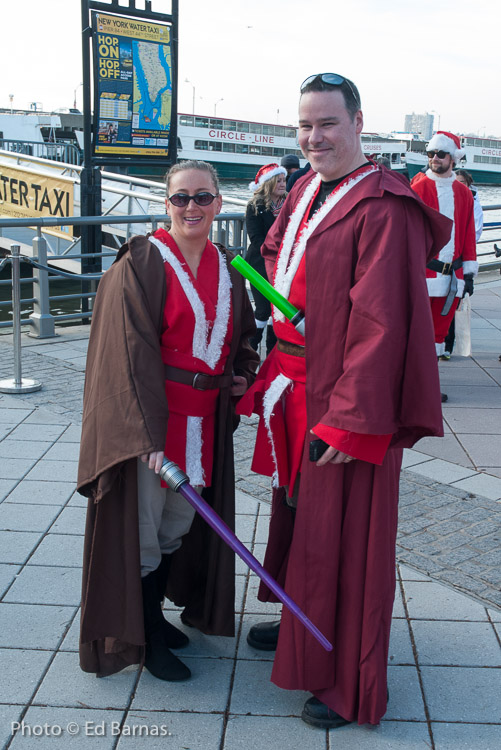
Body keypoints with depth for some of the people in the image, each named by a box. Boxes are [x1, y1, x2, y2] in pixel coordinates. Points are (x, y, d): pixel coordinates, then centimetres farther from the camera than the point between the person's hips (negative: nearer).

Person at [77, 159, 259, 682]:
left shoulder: (228, 268, 7)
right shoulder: (141, 263, -11)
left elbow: (241, 334, 21)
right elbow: (133, 351, -18)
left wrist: (243, 374, 0)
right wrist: (150, 435, -25)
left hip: (206, 417, 6)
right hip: (149, 413, -6)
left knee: (181, 521, 17)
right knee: (143, 524, 6)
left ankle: (157, 612, 38)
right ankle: (147, 638, 23)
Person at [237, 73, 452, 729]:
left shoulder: (382, 207, -19)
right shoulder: (305, 192, 9)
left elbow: (381, 321, -23)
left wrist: (350, 421, -23)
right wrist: (274, 373, 8)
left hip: (343, 397, -8)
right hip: (293, 387, 9)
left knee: (343, 532, 2)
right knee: (294, 508, 21)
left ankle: (349, 683, 19)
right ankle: (302, 622, 44)